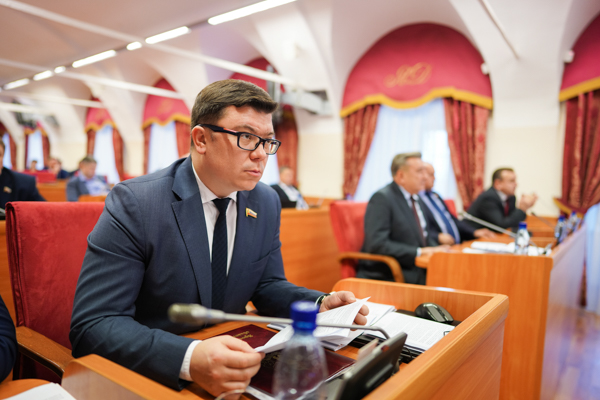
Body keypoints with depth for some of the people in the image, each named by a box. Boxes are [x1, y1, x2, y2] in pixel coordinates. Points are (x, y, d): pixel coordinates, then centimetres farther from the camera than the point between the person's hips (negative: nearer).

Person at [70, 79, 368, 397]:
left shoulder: (267, 204, -1)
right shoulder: (133, 203, -17)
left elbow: (267, 286, 7)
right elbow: (92, 324, -20)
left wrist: (321, 305, -12)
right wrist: (188, 359, -35)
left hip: (229, 357, 4)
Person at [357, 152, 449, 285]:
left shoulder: (418, 200, 16)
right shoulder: (381, 199, -12)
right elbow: (376, 244, -21)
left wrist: (435, 249, -1)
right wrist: (419, 252, -21)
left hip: (417, 271, 9)